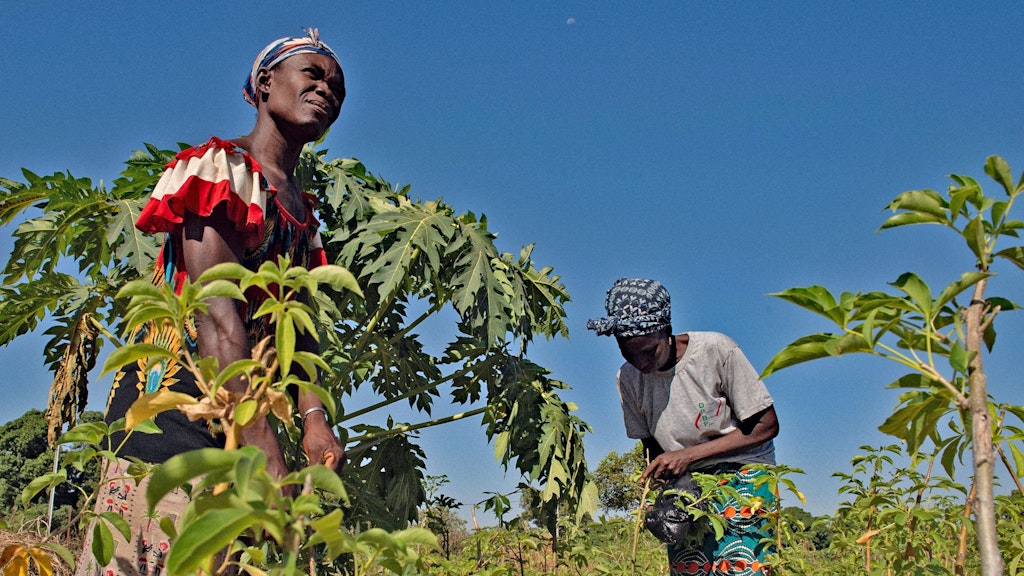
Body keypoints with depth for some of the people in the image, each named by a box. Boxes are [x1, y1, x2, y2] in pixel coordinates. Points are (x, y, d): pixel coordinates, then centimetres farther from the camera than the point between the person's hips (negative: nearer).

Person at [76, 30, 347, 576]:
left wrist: (313, 417, -7)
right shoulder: (220, 167, -5)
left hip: (245, 396, 8)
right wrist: (258, 438, -25)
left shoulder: (302, 212, 20)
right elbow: (215, 308, -17)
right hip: (177, 386, -7)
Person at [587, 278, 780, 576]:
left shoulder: (716, 350, -19)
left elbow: (766, 426, -14)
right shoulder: (628, 379, -5)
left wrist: (688, 454, -20)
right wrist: (658, 481, -13)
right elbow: (652, 445, 9)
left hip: (741, 472, -4)